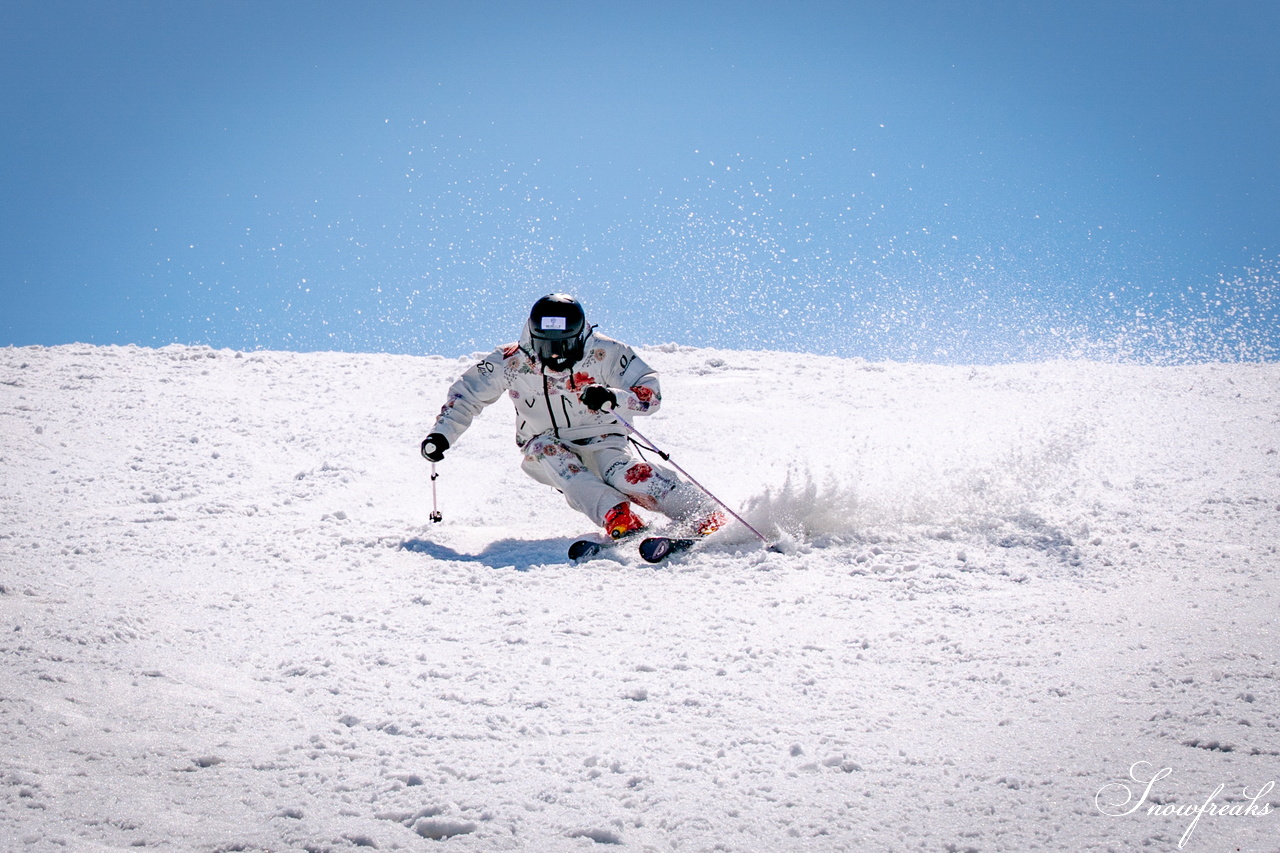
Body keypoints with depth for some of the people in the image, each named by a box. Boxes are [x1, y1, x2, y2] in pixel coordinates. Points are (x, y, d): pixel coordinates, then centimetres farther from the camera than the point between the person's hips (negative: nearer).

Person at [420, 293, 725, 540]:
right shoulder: (511, 362, -12)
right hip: (546, 453, 2)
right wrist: (442, 435, -12)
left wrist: (614, 398, -35)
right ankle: (619, 520, -44)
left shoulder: (603, 354, -16)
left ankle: (707, 521, -30)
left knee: (628, 476, -32)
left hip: (600, 443, -2)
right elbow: (466, 394, 0)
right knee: (544, 448, -33)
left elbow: (651, 392, -16)